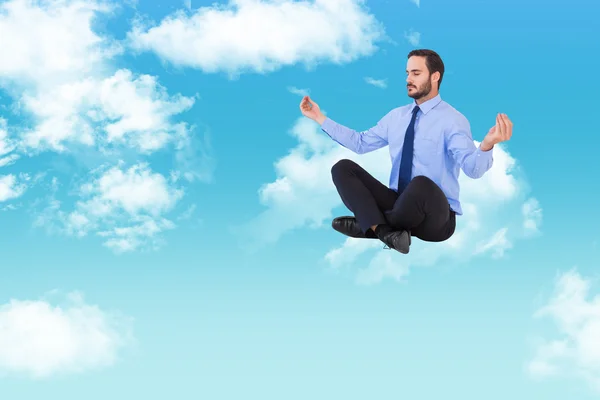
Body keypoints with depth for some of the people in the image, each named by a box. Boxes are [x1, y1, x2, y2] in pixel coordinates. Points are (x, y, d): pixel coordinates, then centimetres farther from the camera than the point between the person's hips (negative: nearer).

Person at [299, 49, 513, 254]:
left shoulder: (452, 120, -11)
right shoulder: (397, 116, 12)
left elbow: (472, 168, -26)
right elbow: (360, 142, 17)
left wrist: (487, 144, -49)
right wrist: (319, 118, 15)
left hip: (435, 216, -6)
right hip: (399, 204, 7)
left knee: (421, 184, -41)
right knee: (342, 168, -7)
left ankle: (369, 224, -14)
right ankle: (383, 230, -27)